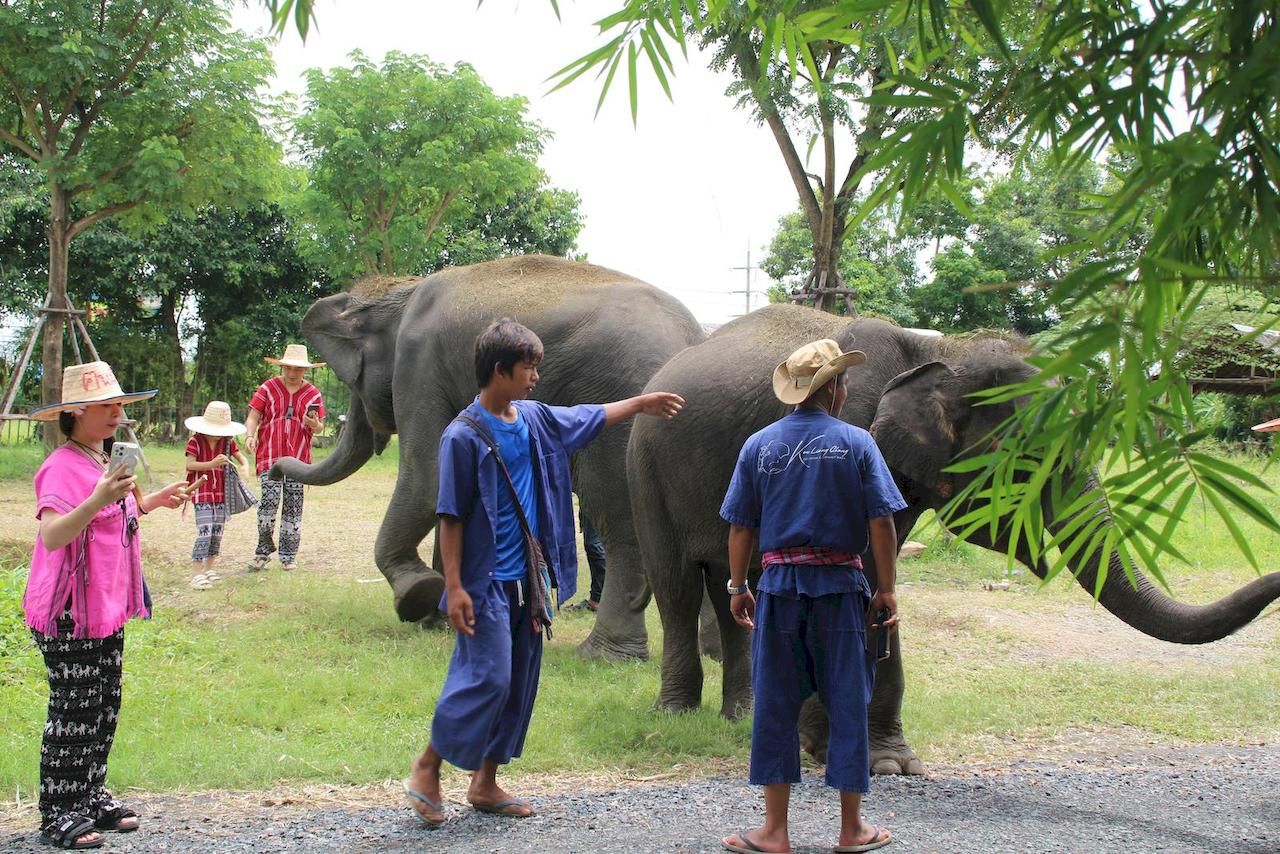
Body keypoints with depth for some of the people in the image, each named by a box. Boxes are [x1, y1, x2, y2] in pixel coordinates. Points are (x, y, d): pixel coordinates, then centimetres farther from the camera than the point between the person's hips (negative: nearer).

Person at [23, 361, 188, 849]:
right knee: (74, 713, -4)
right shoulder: (62, 467, -18)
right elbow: (52, 535, -33)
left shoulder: (105, 461, 12)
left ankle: (91, 797, 26)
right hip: (69, 613, -9)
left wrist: (152, 502, 18)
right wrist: (99, 499, -45)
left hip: (107, 608, 9)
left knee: (104, 708, 14)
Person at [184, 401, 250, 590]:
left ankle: (209, 569, 24)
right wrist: (212, 464, -28)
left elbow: (241, 458, 10)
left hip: (222, 493, 6)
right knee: (204, 532, -14)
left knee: (217, 532, 10)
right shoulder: (195, 442, -8)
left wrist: (244, 467, -13)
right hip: (202, 492, -6)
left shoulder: (228, 442, 6)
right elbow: (190, 465, -16)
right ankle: (197, 574, -12)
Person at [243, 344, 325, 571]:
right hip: (269, 456, -2)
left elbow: (320, 427, 12)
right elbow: (253, 417, 2)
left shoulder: (314, 394, 9)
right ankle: (264, 550, 0)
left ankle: (289, 556, 10)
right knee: (269, 501, -15)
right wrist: (250, 435, -17)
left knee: (293, 508, 2)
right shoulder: (267, 389, 4)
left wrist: (314, 424, -12)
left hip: (298, 458, 2)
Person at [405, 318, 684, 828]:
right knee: (486, 678, -11)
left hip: (527, 580, 8)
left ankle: (485, 783, 20)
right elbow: (451, 516, -13)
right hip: (486, 583, -8)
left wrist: (642, 402, 33)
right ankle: (427, 771, 6)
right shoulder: (464, 436, -14)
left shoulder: (534, 418, 7)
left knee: (520, 682, 10)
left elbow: (591, 418, 26)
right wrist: (454, 586, -17)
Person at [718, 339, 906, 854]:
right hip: (839, 584, -2)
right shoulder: (855, 443, -3)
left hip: (778, 584, 2)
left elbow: (740, 526, 5)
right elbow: (881, 522, -6)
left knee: (775, 704, 6)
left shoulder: (759, 445, 4)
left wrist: (737, 586, 14)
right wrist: (886, 590, 1)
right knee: (847, 703, 7)